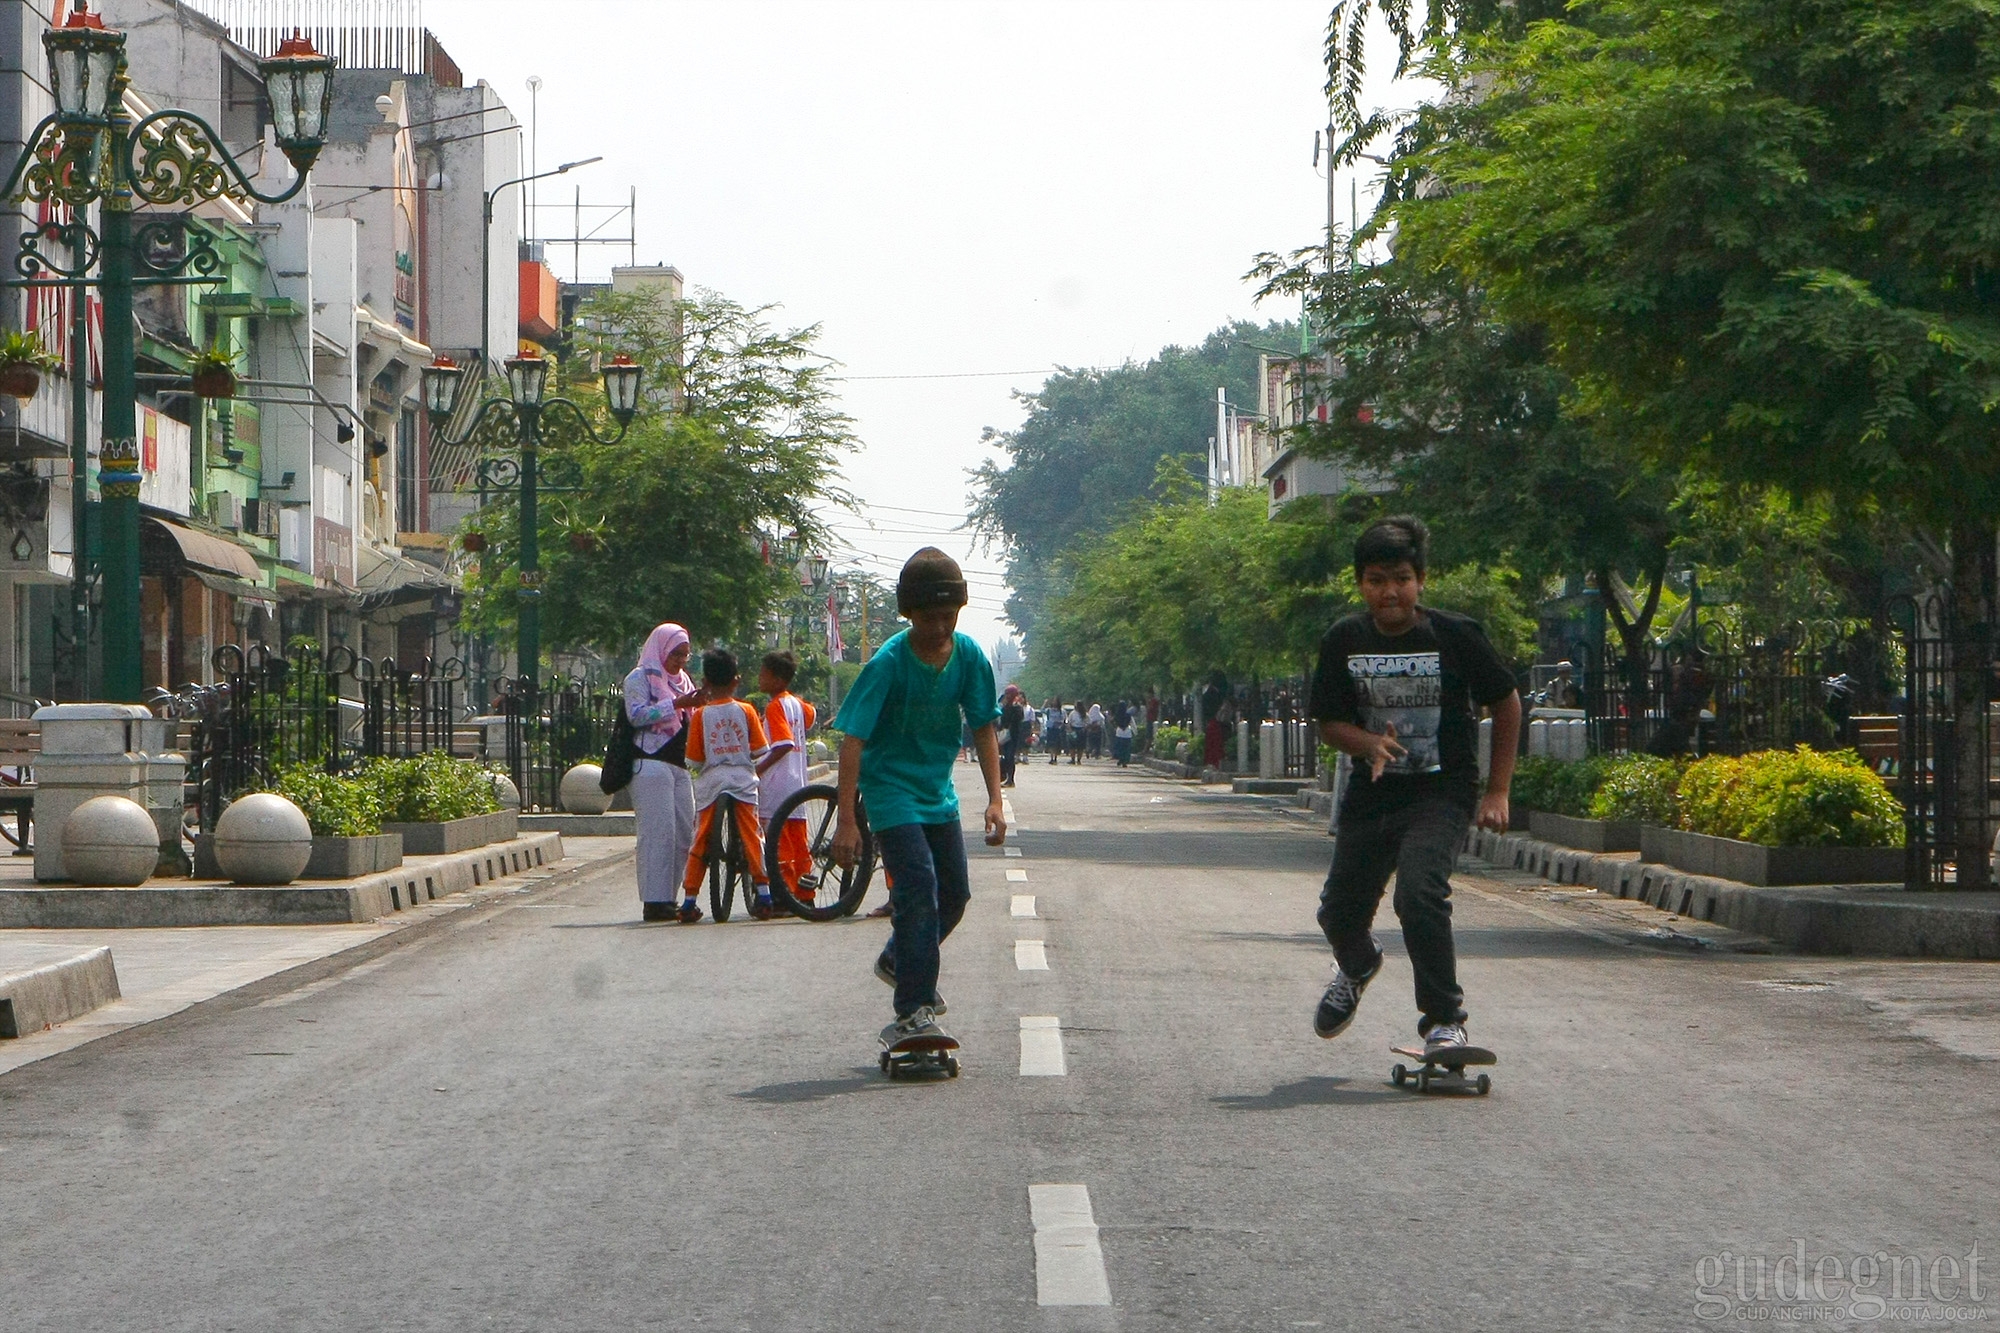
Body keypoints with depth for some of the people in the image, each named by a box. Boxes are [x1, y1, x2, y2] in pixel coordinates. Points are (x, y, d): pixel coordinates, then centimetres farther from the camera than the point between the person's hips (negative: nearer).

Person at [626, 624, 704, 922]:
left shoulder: (682, 679, 22)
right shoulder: (640, 678, -1)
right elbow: (636, 715, -15)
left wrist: (696, 705, 7)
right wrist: (676, 704, -17)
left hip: (679, 764, 8)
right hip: (651, 762, -8)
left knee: (684, 833, 3)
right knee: (658, 832, -12)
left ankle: (670, 897, 9)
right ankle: (654, 901, -12)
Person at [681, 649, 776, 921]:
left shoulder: (700, 715, -4)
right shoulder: (746, 711, -2)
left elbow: (694, 757, -2)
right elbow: (760, 750, 0)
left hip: (710, 781, 0)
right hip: (742, 781, 0)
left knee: (701, 841, 5)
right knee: (751, 837, 6)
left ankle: (690, 901, 4)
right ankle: (764, 895, 2)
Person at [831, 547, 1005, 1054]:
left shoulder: (969, 656, -7)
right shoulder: (888, 663, -22)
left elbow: (983, 727, 3)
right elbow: (853, 739, -22)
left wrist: (995, 799, -5)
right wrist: (846, 819, -27)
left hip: (938, 791, 6)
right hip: (890, 788, -6)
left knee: (955, 893, 11)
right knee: (918, 887, -18)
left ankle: (899, 961, 38)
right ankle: (912, 1013, -17)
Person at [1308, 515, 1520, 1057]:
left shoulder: (1455, 636, -12)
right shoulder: (1345, 641, -5)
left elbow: (1506, 703, 0)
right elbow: (1329, 722, 5)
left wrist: (1497, 792, -2)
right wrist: (1370, 743, -18)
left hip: (1441, 793, -4)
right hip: (1372, 792, 4)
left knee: (1419, 892, -27)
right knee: (1339, 910, 11)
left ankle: (1444, 1019, -11)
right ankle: (1357, 967, 49)